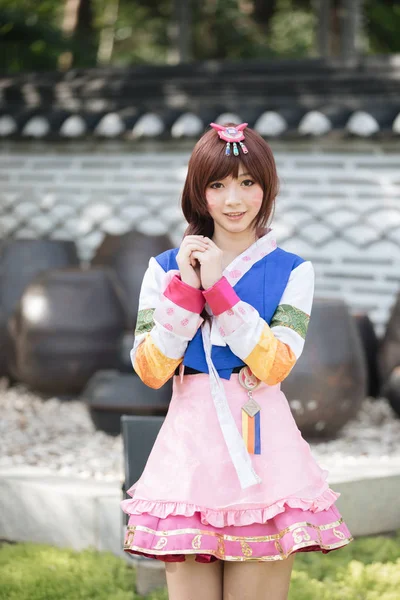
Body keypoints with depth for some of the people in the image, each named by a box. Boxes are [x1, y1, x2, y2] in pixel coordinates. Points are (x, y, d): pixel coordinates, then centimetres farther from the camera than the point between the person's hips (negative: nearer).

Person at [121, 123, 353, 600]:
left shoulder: (292, 272, 5)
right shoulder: (166, 268, 8)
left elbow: (275, 365, -9)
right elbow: (151, 371, -2)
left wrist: (218, 288, -12)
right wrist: (185, 288, -9)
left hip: (261, 446, -1)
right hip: (190, 446, 1)